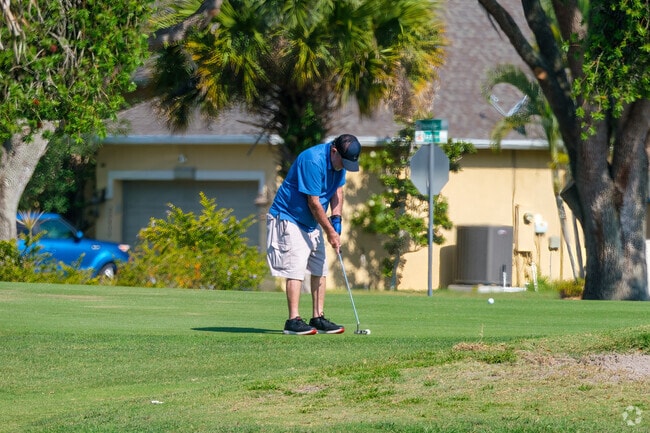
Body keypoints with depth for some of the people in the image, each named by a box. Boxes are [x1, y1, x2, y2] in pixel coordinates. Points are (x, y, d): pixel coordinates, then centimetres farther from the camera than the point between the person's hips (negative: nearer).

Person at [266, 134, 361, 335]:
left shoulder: (339, 162, -2)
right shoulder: (313, 161, -29)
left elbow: (338, 189, 12)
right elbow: (314, 203, -25)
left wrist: (336, 219, -4)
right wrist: (330, 232, -17)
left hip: (312, 221, 9)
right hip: (289, 218, -9)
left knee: (320, 269, 8)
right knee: (296, 269, -14)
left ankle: (318, 318, 11)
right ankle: (293, 321, -15)